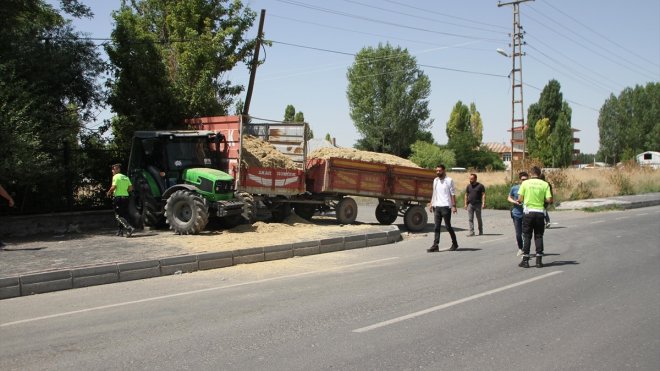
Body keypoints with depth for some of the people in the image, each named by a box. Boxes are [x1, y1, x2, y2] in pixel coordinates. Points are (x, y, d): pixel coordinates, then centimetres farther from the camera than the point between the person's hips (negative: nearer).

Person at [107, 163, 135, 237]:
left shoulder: (116, 177, -7)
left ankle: (129, 228, -23)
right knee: (124, 215, 13)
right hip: (125, 196, 7)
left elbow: (113, 187, -18)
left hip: (118, 197, -7)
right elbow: (131, 188, 9)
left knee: (118, 216, -6)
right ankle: (120, 231, 22)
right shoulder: (126, 177, 14)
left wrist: (109, 192, -1)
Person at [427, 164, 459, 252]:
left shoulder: (449, 180, -4)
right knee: (437, 227, 2)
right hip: (436, 206, 6)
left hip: (446, 206, -5)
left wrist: (454, 206, -12)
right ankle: (435, 246, 0)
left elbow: (453, 194, -6)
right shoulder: (435, 180, 13)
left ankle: (454, 243, 17)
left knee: (448, 226, 0)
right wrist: (431, 203, 13)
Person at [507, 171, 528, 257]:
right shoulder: (514, 188, -3)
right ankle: (520, 249, 28)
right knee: (518, 234, 5)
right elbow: (509, 198, 12)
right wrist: (514, 202, -8)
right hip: (517, 214, 1)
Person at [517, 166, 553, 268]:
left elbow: (520, 199, -5)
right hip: (539, 212, 1)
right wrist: (542, 199, 14)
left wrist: (519, 201, 17)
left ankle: (525, 260, 5)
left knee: (526, 236, 5)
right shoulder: (545, 184, 0)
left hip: (528, 212, -1)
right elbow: (549, 200, -5)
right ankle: (539, 260, 7)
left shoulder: (525, 183, -3)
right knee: (539, 236, 8)